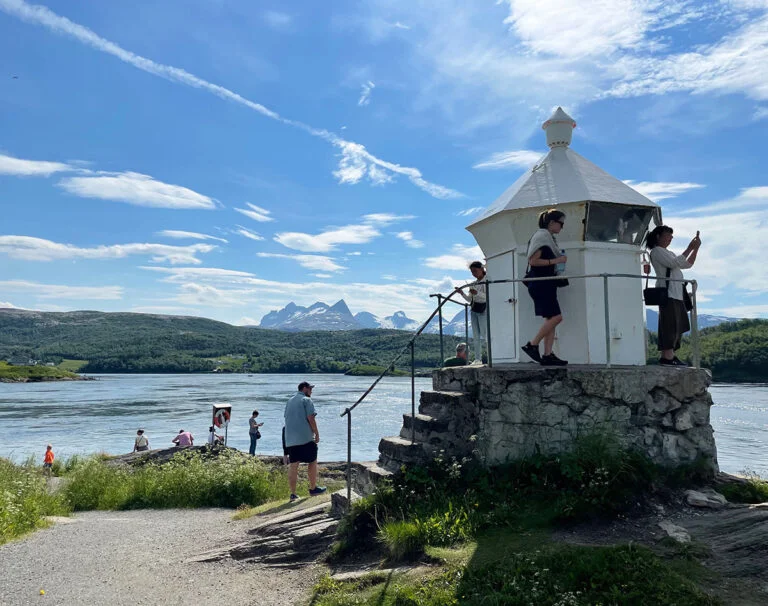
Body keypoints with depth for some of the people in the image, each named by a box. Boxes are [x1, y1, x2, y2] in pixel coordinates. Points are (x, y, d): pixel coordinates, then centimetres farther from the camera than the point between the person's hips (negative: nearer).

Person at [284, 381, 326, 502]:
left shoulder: (290, 401, 18)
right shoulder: (306, 400, -5)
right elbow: (310, 418, -12)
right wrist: (317, 434, -5)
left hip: (290, 439, 7)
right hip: (306, 437, -7)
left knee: (293, 465, 5)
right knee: (313, 462, 8)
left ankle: (293, 493, 4)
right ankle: (313, 488, 13)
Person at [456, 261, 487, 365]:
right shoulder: (473, 283, 13)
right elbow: (470, 299, 14)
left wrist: (477, 293, -30)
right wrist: (462, 293, -2)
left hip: (483, 310, -7)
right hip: (474, 310, 7)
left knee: (485, 334, -10)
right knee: (475, 336, 7)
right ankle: (478, 359, 11)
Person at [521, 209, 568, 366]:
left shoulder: (549, 238, 19)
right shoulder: (541, 236, -10)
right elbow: (533, 261, -17)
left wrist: (559, 260, 13)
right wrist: (555, 261, -16)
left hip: (547, 284, 10)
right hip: (540, 284, -10)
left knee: (551, 319, 4)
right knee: (556, 317, -13)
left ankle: (547, 355, 2)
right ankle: (532, 345, -5)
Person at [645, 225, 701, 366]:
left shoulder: (668, 253, 27)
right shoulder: (657, 251, -3)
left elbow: (687, 264, 24)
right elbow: (675, 263, -15)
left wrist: (696, 248, 14)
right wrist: (689, 248, -11)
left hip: (677, 294, 10)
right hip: (667, 293, -10)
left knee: (677, 326, 6)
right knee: (670, 325, -15)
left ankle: (670, 356, 6)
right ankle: (667, 357, -18)